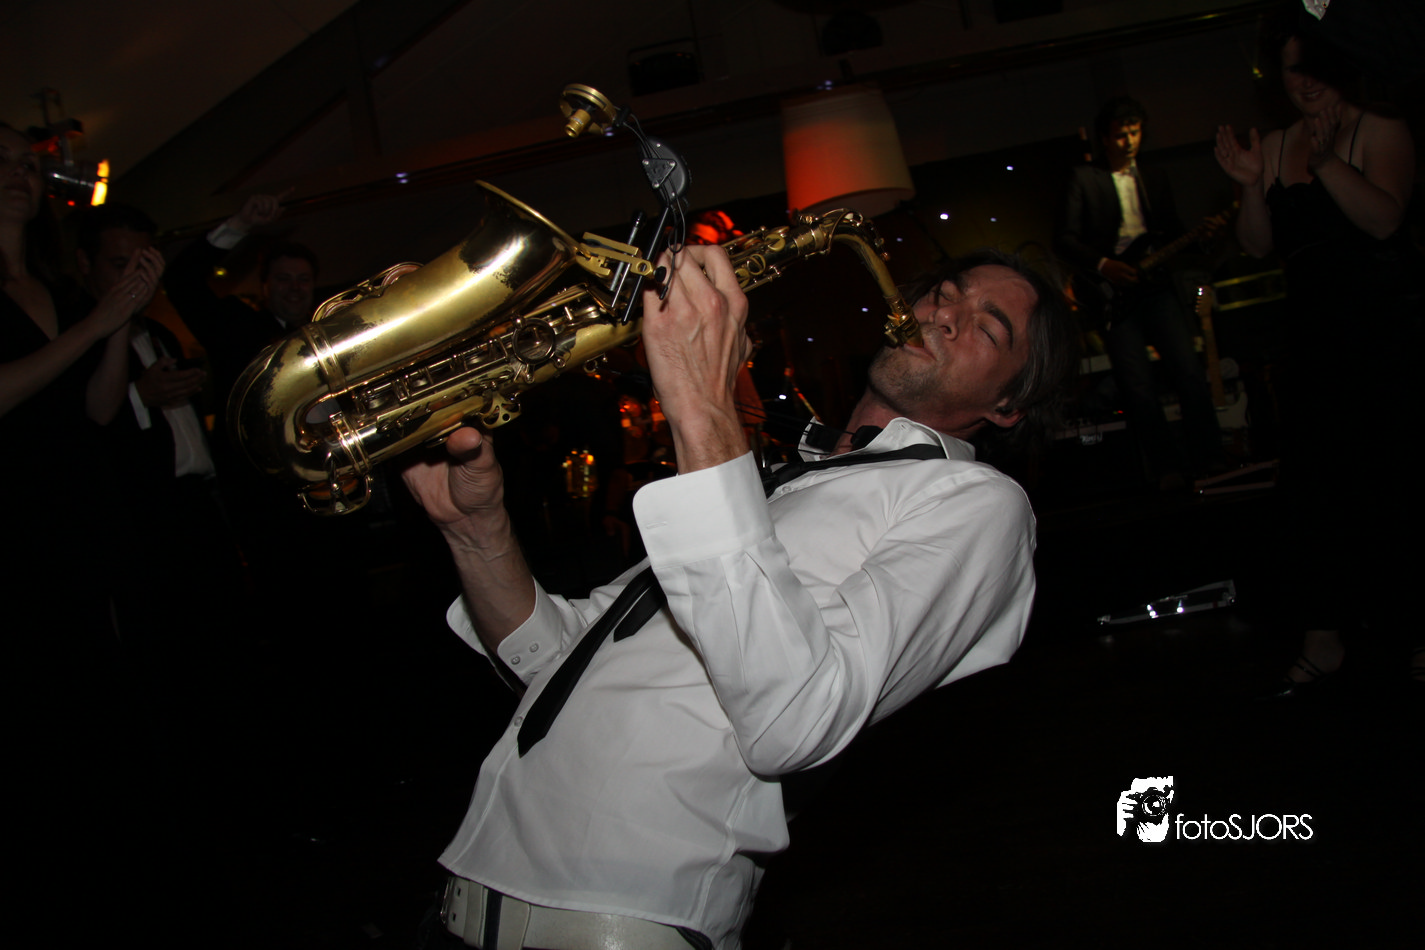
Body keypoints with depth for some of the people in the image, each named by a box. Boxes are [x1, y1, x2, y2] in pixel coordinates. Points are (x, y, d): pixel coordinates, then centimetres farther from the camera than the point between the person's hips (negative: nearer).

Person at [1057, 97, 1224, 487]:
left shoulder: (1155, 179, 21)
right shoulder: (1084, 178, 7)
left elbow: (1173, 233, 22)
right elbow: (1066, 240, 0)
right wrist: (1102, 265, -14)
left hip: (1155, 285, 3)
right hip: (1113, 293, -3)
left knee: (1189, 372, -11)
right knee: (1138, 388, -9)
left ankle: (1208, 459, -3)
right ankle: (1167, 466, 1)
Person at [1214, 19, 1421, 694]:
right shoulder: (1274, 146, 12)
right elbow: (1260, 246, 7)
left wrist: (1326, 160, -25)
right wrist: (1251, 186, -9)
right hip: (1313, 330, 5)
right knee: (1312, 480, 2)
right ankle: (1322, 639, 8)